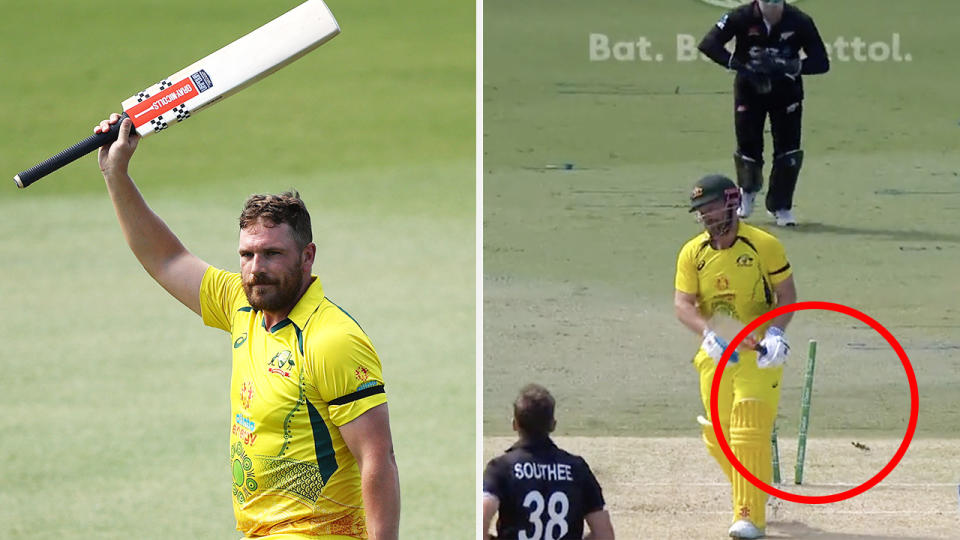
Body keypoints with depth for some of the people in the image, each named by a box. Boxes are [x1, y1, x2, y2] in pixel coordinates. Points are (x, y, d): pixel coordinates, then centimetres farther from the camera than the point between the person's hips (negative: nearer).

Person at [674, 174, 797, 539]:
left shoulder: (764, 246, -7)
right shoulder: (692, 253, 2)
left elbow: (787, 295, -2)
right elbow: (682, 304, -4)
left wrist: (775, 332, -20)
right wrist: (709, 334, -23)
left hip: (758, 354, -4)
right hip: (714, 356, 5)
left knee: (750, 433, -15)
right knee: (717, 437, 9)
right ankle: (756, 492, 35)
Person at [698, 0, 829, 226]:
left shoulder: (799, 22, -19)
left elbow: (821, 62, -16)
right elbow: (708, 44, -25)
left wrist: (791, 66, -33)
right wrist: (739, 65, -34)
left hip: (786, 91, 0)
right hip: (749, 88, 0)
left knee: (788, 147, -7)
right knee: (748, 146, 4)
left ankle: (781, 206, 11)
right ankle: (748, 190, 37)